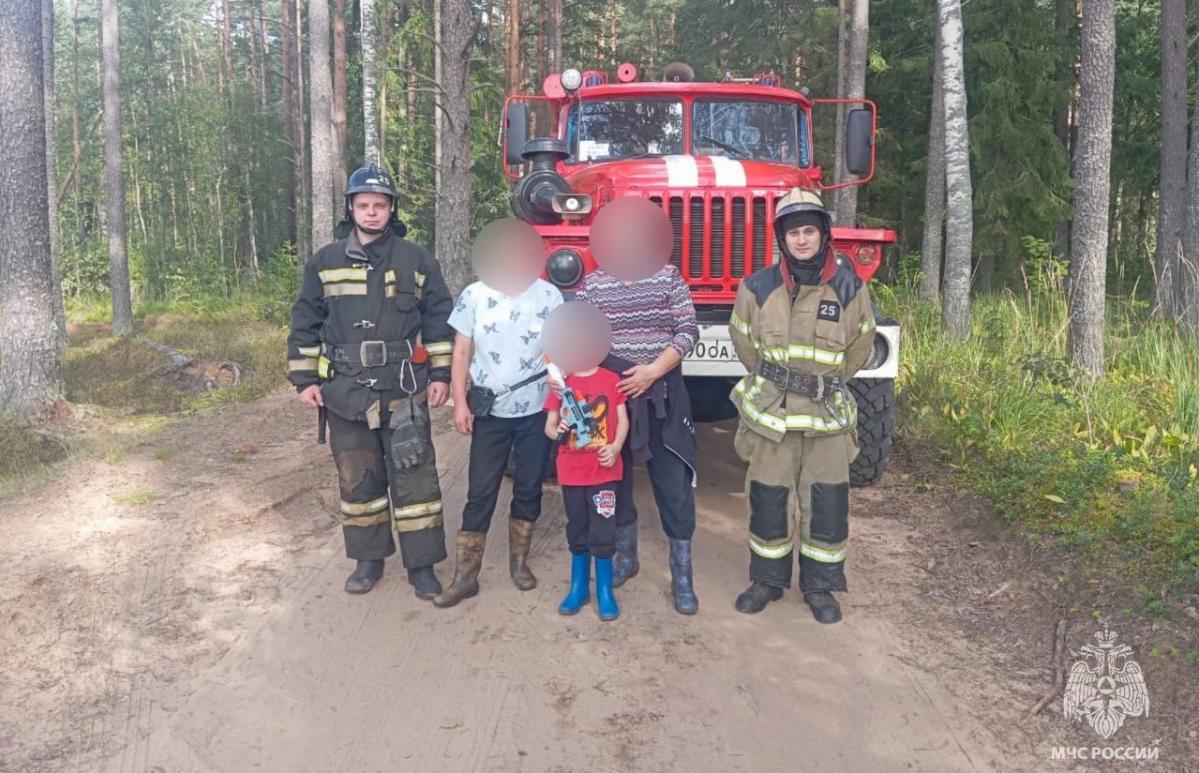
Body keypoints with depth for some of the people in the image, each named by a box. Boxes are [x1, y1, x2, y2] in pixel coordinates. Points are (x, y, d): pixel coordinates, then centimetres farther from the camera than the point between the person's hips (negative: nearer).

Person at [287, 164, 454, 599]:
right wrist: (304, 378, 5)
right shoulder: (325, 263, 7)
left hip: (404, 391, -1)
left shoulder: (416, 261, 4)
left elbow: (439, 319, 7)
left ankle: (421, 563, 11)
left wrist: (441, 374, 2)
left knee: (413, 476, 0)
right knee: (357, 478, 10)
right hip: (346, 392, 2)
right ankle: (368, 558, 25)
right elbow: (305, 323, 10)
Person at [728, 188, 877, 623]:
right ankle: (767, 579, 24)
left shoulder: (848, 286, -3)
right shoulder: (758, 287, -3)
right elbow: (743, 340, 11)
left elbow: (859, 344, 10)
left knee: (828, 501, 4)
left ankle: (820, 586, 20)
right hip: (770, 410, 0)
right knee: (768, 498, 7)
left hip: (829, 412, 0)